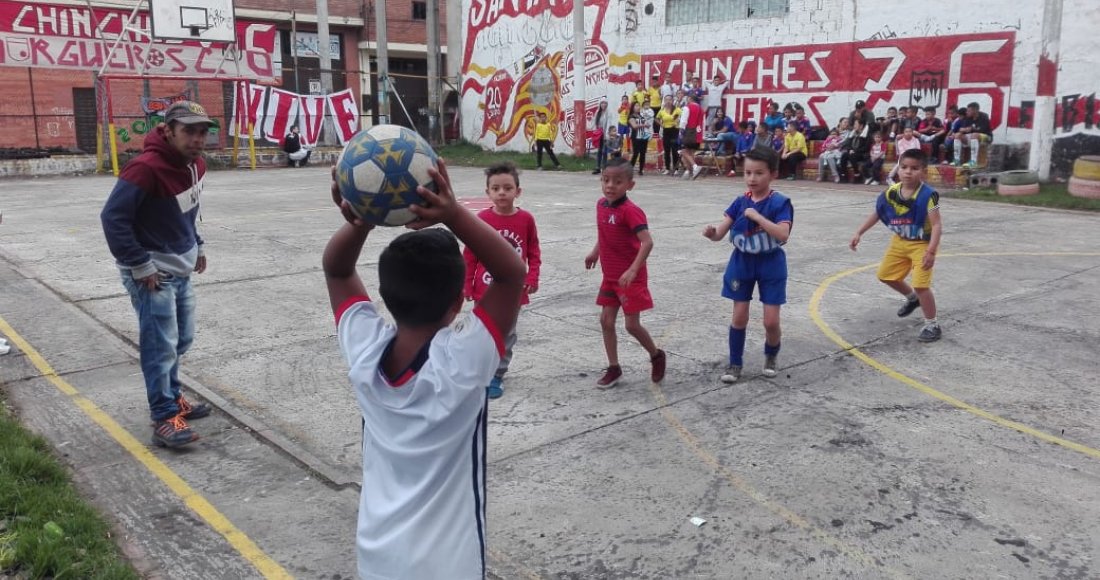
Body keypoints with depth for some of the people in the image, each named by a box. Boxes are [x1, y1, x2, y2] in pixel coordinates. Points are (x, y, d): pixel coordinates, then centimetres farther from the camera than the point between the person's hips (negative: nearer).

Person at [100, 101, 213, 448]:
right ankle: (165, 419, 4)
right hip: (153, 273, -9)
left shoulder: (195, 164, 4)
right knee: (161, 347, -5)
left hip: (181, 270, 9)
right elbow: (113, 217, -25)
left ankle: (172, 398, 34)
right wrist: (140, 266, -22)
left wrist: (197, 247, 15)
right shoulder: (146, 168, -24)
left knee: (181, 340, 18)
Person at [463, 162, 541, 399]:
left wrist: (532, 278, -9)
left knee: (507, 335, 10)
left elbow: (534, 253, 2)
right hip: (485, 288, -1)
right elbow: (469, 255, -2)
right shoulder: (482, 219, -8)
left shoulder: (526, 219, -6)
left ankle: (497, 376, 24)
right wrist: (467, 285, -2)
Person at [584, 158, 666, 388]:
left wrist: (632, 270, -37)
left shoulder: (630, 211, -22)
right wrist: (595, 252, 19)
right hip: (610, 276, 7)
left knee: (632, 324, -2)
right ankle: (613, 368, 20)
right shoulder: (601, 205, 2)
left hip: (631, 278, -7)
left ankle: (656, 355, 25)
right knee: (606, 321, 7)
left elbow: (647, 242, -30)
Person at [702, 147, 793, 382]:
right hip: (742, 263, 3)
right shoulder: (740, 202, -3)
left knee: (771, 321, 0)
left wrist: (757, 216, -30)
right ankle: (735, 363, 20)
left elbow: (783, 234, -28)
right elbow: (720, 233, -7)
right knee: (739, 317, 5)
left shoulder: (780, 203, -13)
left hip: (771, 265, -3)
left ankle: (771, 355, 30)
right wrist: (711, 232, -30)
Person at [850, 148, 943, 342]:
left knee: (921, 284, -15)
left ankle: (932, 326, 2)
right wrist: (859, 233, 2)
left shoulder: (927, 195, -27)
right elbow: (876, 214, 5)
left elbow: (937, 224, -28)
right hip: (900, 241, 7)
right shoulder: (891, 192, -10)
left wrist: (931, 251, -36)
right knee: (886, 275, 19)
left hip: (922, 244, -7)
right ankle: (912, 299, 46)